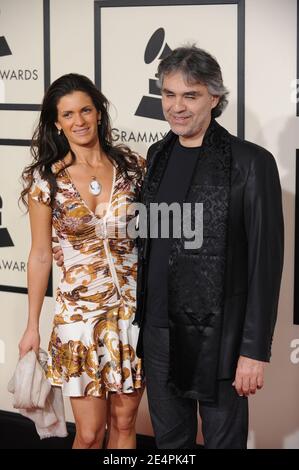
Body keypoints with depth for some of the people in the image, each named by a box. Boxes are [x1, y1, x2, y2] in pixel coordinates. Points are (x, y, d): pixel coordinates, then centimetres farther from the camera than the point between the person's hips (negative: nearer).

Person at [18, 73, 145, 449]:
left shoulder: (132, 166, -1)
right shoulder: (46, 179, -5)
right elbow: (41, 255, 1)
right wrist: (32, 326, 3)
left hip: (134, 307, 2)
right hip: (80, 311, -1)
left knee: (124, 422, 11)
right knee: (89, 433, 2)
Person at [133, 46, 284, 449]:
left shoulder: (251, 163, -11)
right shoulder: (158, 155, 8)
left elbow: (266, 262, -12)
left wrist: (255, 350, -14)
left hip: (219, 338, -5)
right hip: (159, 335, 5)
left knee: (223, 439, 7)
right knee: (169, 440, 16)